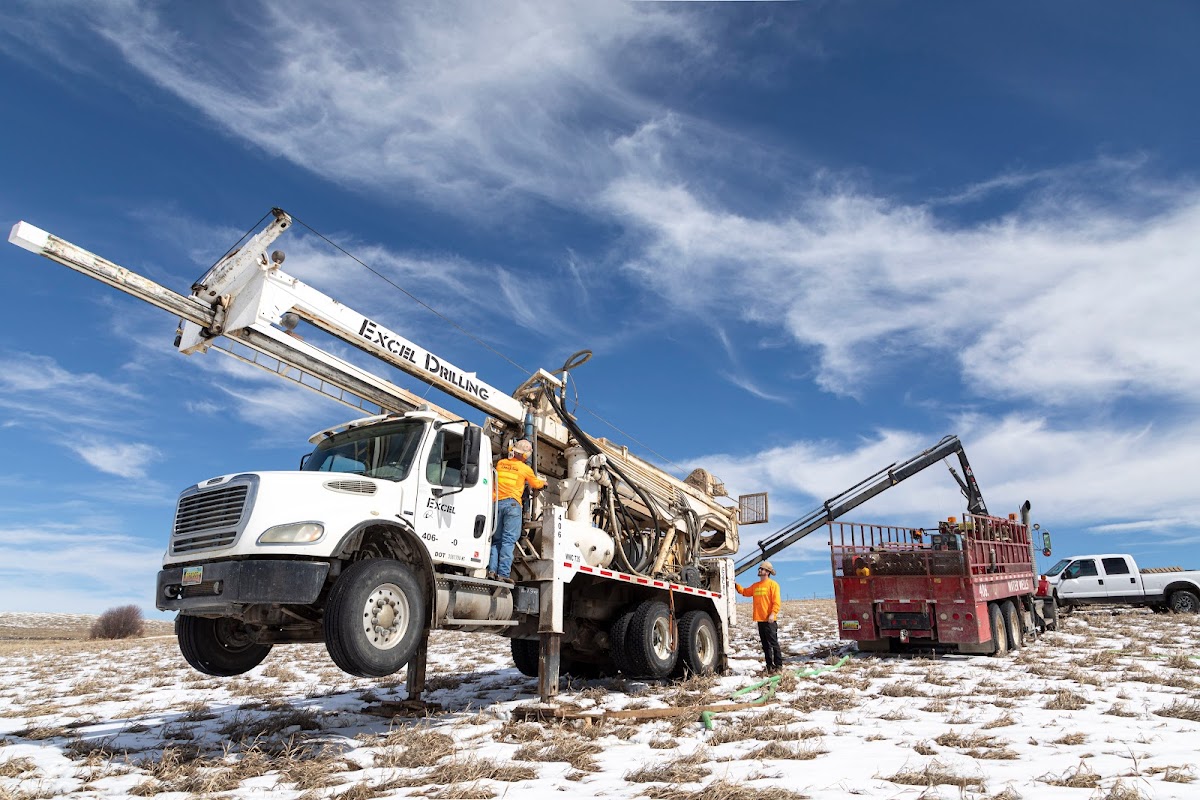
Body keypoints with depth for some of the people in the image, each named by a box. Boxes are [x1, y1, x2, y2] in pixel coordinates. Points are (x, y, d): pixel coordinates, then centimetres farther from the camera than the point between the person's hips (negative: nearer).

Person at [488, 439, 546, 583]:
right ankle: (503, 573, -10)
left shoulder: (500, 463, 13)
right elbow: (536, 484, 19)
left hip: (497, 502, 5)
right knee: (508, 540, -6)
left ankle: (492, 570, 2)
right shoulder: (525, 469, 2)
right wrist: (543, 483, 39)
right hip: (512, 503, -4)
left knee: (496, 539, 11)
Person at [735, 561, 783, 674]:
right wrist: (736, 585, 10)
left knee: (773, 643, -5)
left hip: (770, 620, -7)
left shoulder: (772, 584, -6)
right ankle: (769, 666, 15)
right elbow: (745, 592, 23)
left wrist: (773, 614, -23)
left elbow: (777, 602, -13)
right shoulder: (755, 586, 16)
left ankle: (778, 665, 0)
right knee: (765, 644, 10)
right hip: (760, 619, 7)